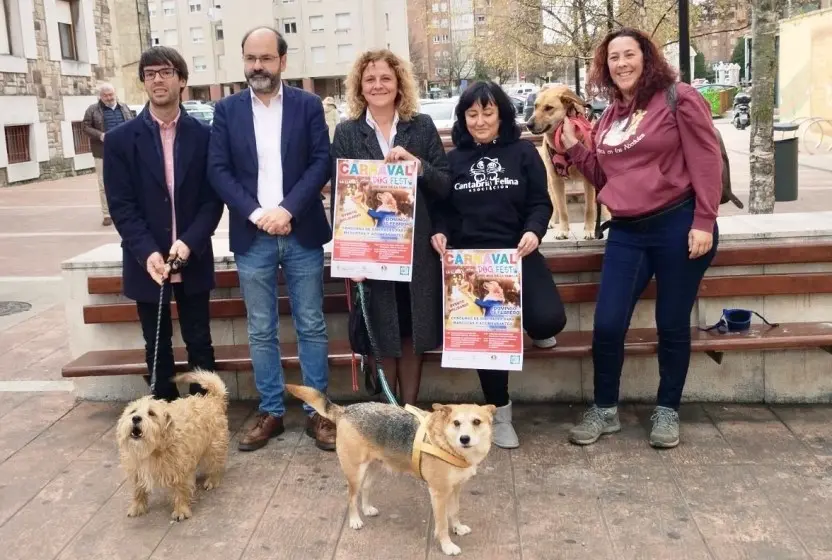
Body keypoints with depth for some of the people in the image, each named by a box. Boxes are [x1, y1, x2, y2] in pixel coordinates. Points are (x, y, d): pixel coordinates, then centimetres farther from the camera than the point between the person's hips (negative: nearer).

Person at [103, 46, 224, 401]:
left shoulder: (203, 135, 0)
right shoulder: (120, 139, -1)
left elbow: (213, 199, -2)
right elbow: (120, 205, -5)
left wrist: (188, 242, -16)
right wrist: (148, 253, -17)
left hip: (193, 260, 0)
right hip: (147, 263, 0)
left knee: (199, 343, 9)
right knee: (157, 347, 11)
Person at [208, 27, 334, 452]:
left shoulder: (308, 105, 3)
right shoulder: (227, 110, 6)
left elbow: (322, 162, -3)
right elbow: (218, 170, -1)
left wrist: (288, 209, -15)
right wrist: (255, 213, -14)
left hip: (302, 233, -1)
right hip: (252, 237, 1)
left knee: (311, 326, 6)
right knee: (260, 331, 7)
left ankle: (317, 411, 16)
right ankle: (270, 412, 19)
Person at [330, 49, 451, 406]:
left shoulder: (422, 127, 5)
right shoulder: (346, 133, 4)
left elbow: (446, 186, 2)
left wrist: (417, 164, -17)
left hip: (417, 248, 1)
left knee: (413, 333, 7)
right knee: (382, 336, 5)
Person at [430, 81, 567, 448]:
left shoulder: (523, 152, 7)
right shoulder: (453, 159, 12)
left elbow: (540, 202, 3)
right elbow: (443, 208, 10)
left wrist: (534, 230, -17)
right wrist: (440, 232, -12)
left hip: (517, 253, 0)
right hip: (470, 256, 1)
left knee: (549, 320, -23)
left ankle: (534, 327, 20)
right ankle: (500, 411, 9)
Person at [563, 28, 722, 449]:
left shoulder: (679, 99, -4)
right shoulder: (609, 118, 14)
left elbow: (706, 161, -9)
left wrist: (704, 222, -15)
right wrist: (573, 145, 7)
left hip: (678, 225, -5)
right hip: (627, 232, 5)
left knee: (672, 325, 5)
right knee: (607, 325, 0)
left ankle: (667, 410, 23)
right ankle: (605, 409, 19)